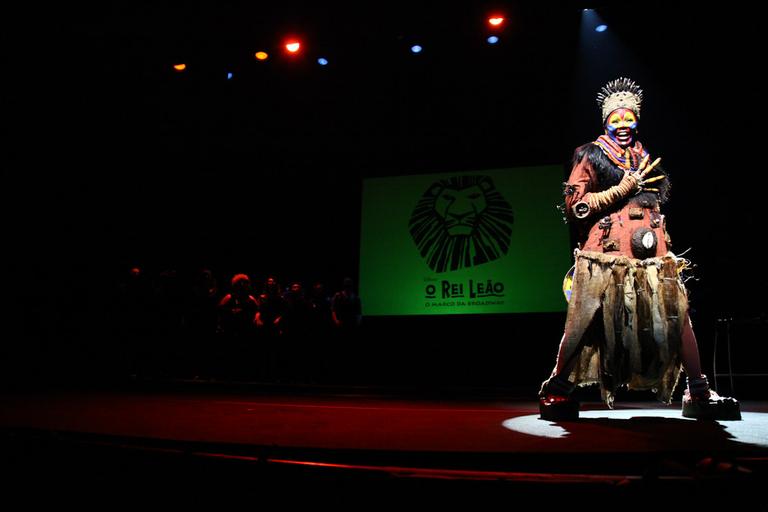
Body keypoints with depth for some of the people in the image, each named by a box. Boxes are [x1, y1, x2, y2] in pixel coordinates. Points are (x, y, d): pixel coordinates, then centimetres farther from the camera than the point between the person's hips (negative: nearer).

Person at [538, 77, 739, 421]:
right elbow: (573, 203, -5)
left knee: (678, 313, -1)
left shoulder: (646, 158, 23)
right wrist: (620, 190, -9)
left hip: (651, 250, 6)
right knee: (585, 318, -11)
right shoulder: (591, 155, 5)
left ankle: (699, 394, 9)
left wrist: (658, 233, 21)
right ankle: (556, 390, 0)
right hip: (607, 250, -5)